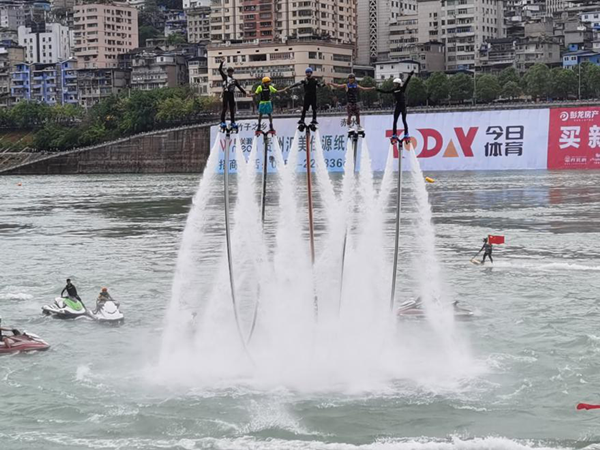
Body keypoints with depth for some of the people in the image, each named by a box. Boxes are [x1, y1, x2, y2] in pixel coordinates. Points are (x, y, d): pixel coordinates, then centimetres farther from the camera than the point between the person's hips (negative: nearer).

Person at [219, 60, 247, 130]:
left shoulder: (234, 80, 17)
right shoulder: (225, 77, 9)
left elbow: (239, 87, 17)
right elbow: (220, 70, 1)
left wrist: (245, 93, 12)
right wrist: (221, 63, -8)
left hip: (232, 94, 4)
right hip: (226, 93, -4)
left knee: (232, 109, 6)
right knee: (225, 108, -10)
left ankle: (233, 122, 11)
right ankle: (222, 122, -9)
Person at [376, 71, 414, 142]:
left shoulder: (402, 88, -5)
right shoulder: (394, 90, 7)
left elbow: (406, 82, -16)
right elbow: (386, 92, 13)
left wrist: (410, 76, -28)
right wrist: (378, 90, 11)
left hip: (403, 106, -5)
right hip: (397, 106, 5)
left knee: (404, 120, -2)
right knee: (395, 121, 2)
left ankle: (406, 134, 7)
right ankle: (394, 135, 7)